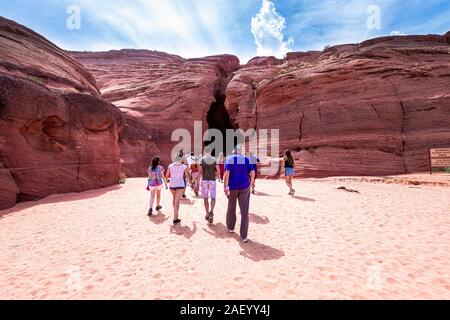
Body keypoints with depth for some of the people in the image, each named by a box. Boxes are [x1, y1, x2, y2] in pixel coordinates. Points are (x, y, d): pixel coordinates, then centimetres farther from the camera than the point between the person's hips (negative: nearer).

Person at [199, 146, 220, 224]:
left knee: (205, 198, 11)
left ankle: (207, 214, 16)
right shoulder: (214, 159, 0)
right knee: (213, 198, 6)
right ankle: (211, 212, -17)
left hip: (204, 180, 0)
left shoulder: (202, 160, -2)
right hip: (212, 180, 0)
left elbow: (200, 171, -7)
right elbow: (218, 171, -6)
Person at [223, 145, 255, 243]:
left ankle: (231, 228, 37)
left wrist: (225, 187, -10)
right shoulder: (246, 159, 5)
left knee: (231, 208, 19)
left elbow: (227, 173, -12)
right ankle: (244, 236, 2)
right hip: (244, 187, 0)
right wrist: (251, 184, 7)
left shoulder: (229, 159, 1)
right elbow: (252, 173, -3)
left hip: (232, 187, 0)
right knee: (244, 211, 2)